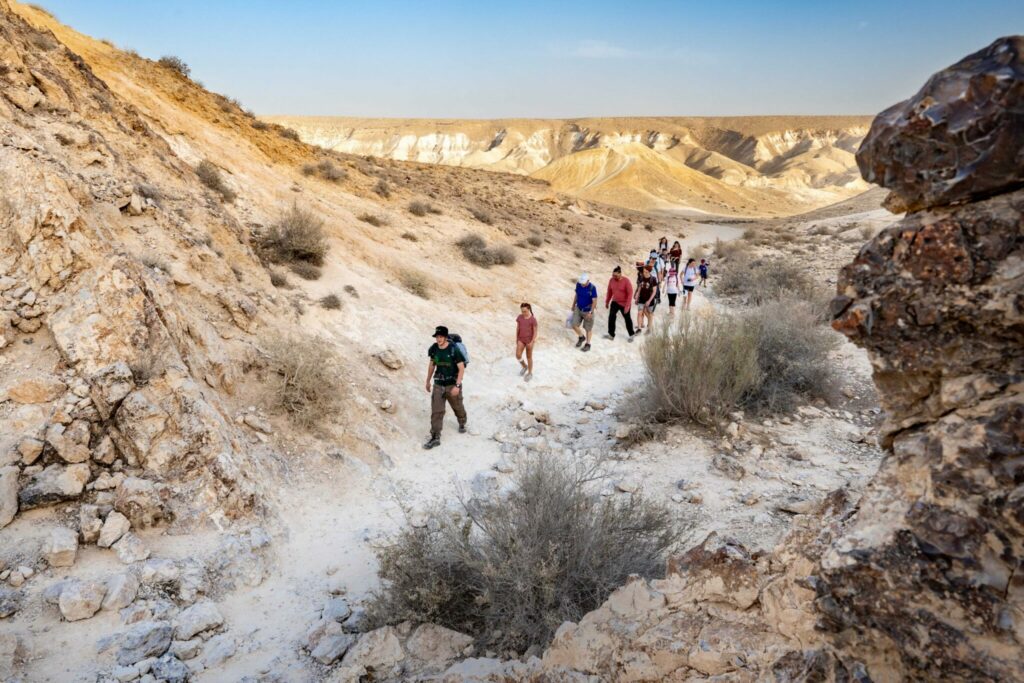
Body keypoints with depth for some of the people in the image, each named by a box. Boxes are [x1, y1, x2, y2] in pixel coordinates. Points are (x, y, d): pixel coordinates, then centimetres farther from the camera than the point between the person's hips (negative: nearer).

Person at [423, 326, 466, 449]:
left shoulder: (454, 350, -20)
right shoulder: (434, 348, -6)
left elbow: (462, 369, -17)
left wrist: (457, 385, -23)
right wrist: (428, 381, 17)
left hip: (452, 385, -3)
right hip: (438, 385, 3)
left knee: (457, 407, 17)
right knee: (436, 411, -2)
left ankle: (462, 424, 48)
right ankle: (435, 438, 1)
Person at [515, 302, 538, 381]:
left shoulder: (533, 320, -18)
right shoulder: (520, 317, -4)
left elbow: (535, 332, -13)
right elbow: (517, 328, 5)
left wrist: (532, 342, -17)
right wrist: (516, 339, 8)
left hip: (529, 341, -4)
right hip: (521, 340, 4)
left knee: (529, 357, 7)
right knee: (518, 355, -6)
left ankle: (530, 373, 26)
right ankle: (524, 366, 23)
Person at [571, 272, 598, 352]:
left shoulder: (592, 288, -24)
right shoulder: (578, 284, -9)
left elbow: (594, 301, -19)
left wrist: (590, 312, -22)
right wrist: (573, 305, 14)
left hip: (587, 311, -5)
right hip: (578, 309, 5)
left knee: (588, 328, 8)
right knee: (574, 325, 0)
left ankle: (588, 344, 27)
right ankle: (581, 337, 28)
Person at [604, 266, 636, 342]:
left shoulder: (626, 281, -22)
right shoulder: (611, 280, -7)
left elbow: (630, 294, -21)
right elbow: (609, 291, 7)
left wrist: (627, 306, -24)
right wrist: (607, 302, 12)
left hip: (624, 303, -4)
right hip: (615, 302, 4)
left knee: (627, 319, 11)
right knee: (611, 317, -5)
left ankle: (632, 334, 31)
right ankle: (611, 334, 7)